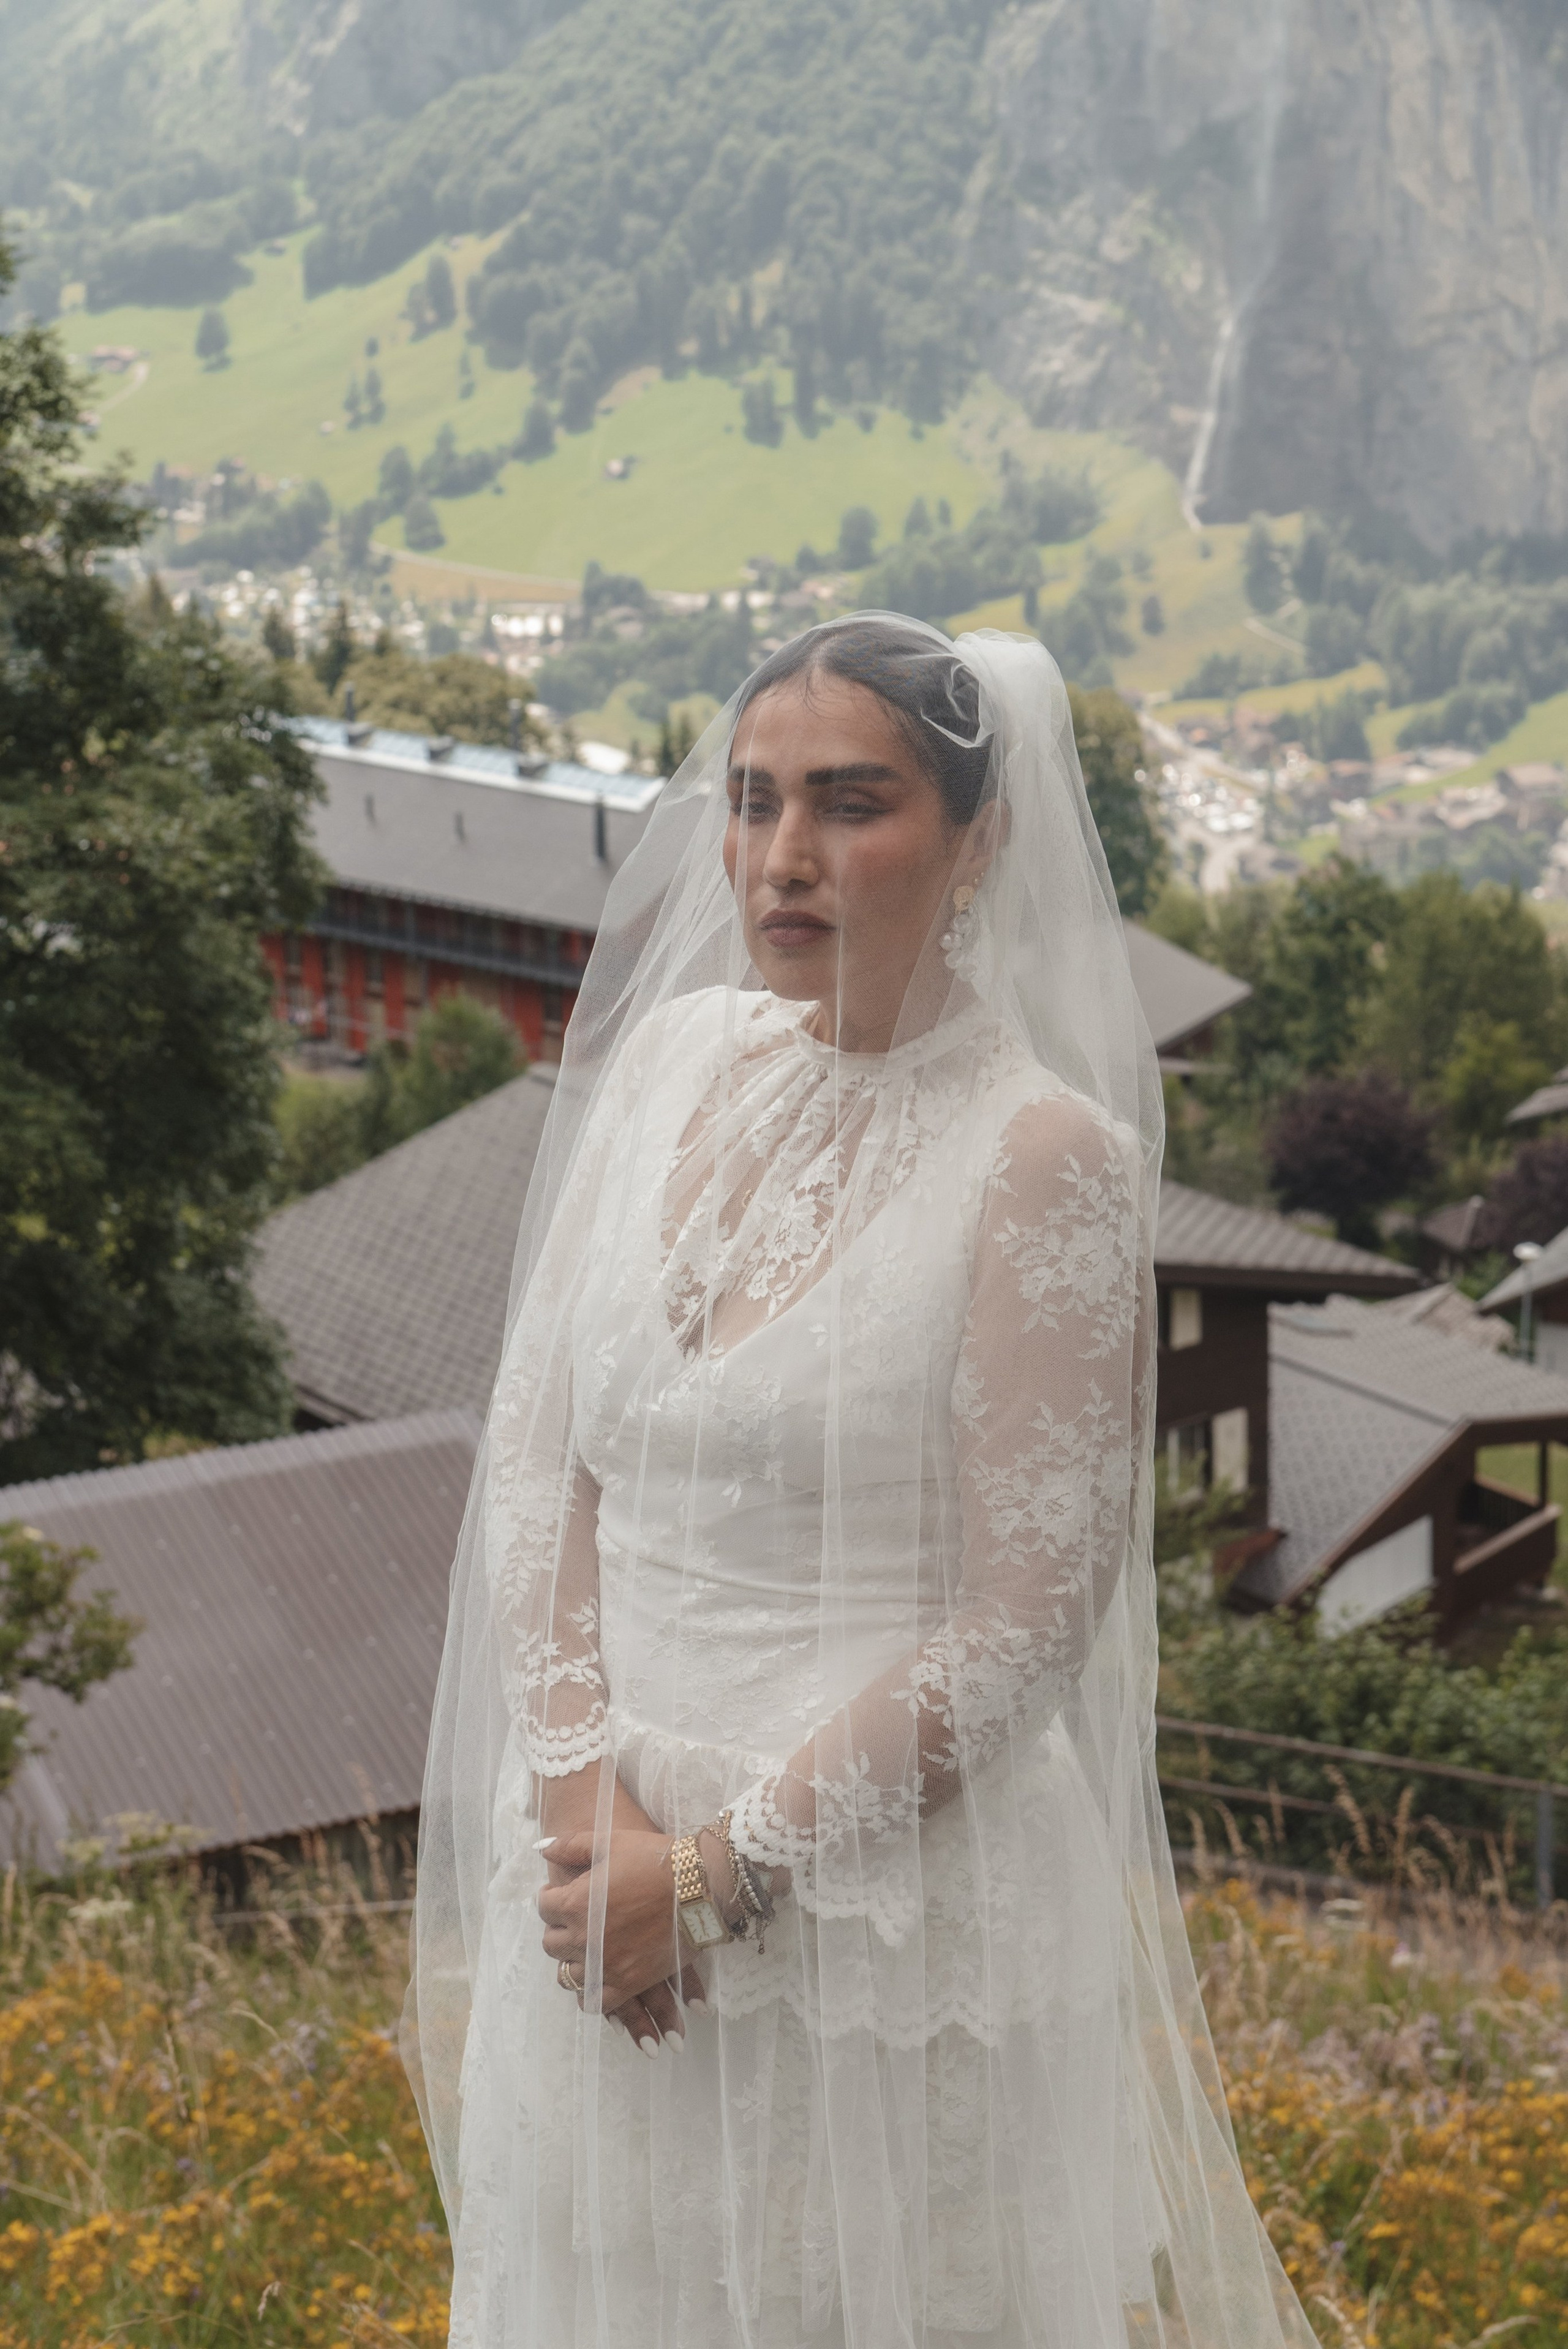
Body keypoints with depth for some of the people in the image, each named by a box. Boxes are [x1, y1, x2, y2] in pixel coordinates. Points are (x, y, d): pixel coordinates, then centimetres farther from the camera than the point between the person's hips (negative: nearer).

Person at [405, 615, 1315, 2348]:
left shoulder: (1044, 1152, -13)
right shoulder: (676, 1050, 4)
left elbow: (1018, 1631, -15)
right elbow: (535, 1451, 3)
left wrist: (718, 1876, -14)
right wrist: (586, 1801, -9)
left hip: (897, 1906, -5)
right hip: (604, 1880, 5)